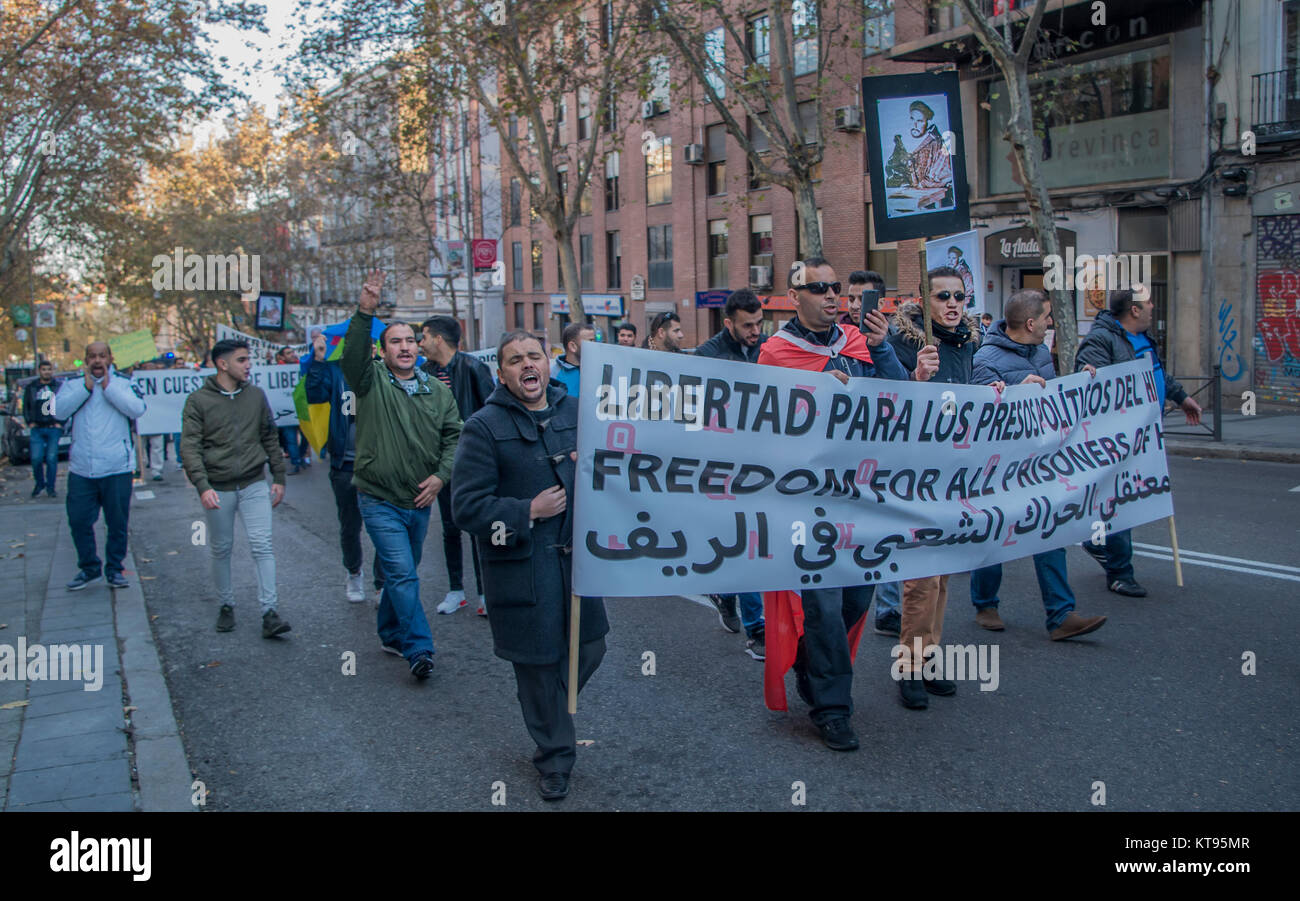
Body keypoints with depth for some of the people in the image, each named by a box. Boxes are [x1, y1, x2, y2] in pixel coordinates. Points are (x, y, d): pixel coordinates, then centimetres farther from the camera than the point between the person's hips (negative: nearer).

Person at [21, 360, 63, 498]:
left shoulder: (60, 386, 7)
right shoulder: (31, 387, 11)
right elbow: (25, 407, 16)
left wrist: (60, 423, -1)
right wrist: (30, 422, 4)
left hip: (54, 429, -1)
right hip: (37, 428, 1)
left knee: (51, 458, -4)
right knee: (36, 458, -6)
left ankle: (50, 487, 7)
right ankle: (39, 484, 15)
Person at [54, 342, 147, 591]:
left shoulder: (123, 383, 2)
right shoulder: (72, 383, 7)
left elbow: (137, 409, -15)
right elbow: (59, 411, -9)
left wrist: (108, 387, -15)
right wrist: (86, 387, -13)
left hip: (117, 469, -2)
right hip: (81, 469, 2)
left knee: (118, 523, 7)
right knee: (78, 521, 6)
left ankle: (114, 569, 22)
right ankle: (89, 568, 23)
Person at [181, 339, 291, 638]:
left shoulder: (256, 395, 6)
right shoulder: (198, 400, -3)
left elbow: (270, 439, 13)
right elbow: (190, 446, -9)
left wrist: (279, 478, 9)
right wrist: (202, 485, -21)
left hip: (254, 484, 1)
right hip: (218, 488, -1)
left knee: (262, 545, -8)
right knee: (221, 549, 10)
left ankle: (269, 611, -8)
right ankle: (226, 606, 26)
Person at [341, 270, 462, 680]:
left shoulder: (437, 390, 6)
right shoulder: (372, 380, -5)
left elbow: (454, 436, 8)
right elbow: (353, 353, -25)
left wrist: (440, 476, -6)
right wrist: (365, 312, -39)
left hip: (419, 500, 5)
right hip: (380, 500, -5)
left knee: (403, 571, 18)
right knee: (402, 575, -10)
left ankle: (392, 635, 36)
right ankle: (419, 650, -5)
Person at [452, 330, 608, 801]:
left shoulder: (576, 412, 7)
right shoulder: (485, 426, -8)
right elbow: (466, 506, -11)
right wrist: (529, 512, -17)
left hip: (578, 555, 5)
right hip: (523, 568, -4)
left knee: (588, 650, 13)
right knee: (538, 662, 6)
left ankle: (552, 710, 45)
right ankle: (555, 756, 27)